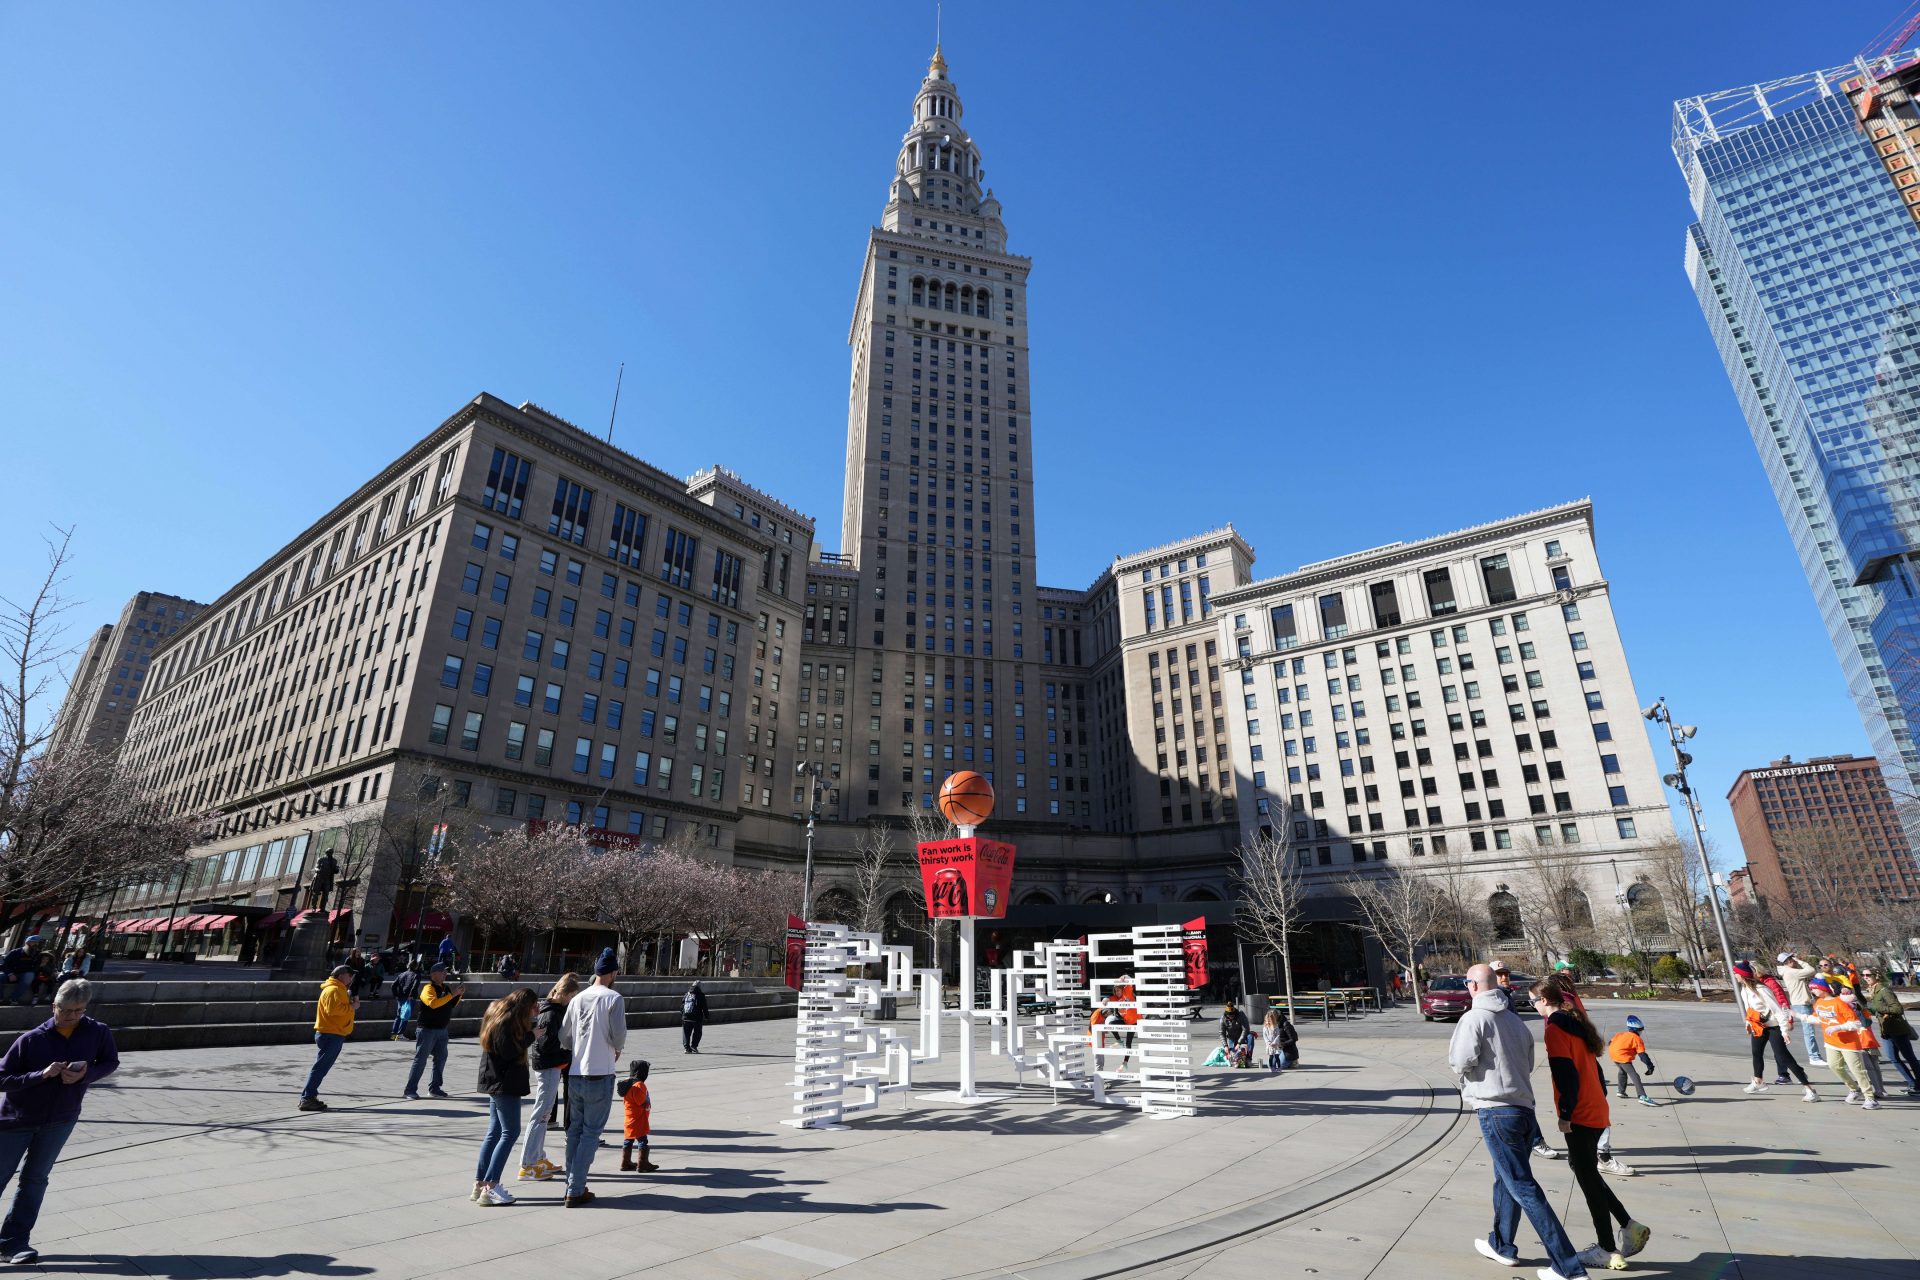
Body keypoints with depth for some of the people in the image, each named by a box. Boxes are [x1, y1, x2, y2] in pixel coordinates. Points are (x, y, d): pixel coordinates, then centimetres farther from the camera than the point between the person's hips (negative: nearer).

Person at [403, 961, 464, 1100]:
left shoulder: (446, 988, 9)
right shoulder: (428, 988, -14)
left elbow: (453, 1005, 18)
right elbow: (433, 1003, -32)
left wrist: (459, 995, 1)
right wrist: (452, 994, -31)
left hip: (442, 1030, 8)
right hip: (427, 1030, -8)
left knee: (441, 1058, 11)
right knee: (420, 1060, -4)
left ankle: (435, 1087, 21)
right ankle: (410, 1090, 3)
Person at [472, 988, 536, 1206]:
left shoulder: (499, 1015, 12)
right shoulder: (507, 1022, -19)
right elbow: (509, 1051, -23)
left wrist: (528, 1031, 11)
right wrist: (531, 1036, -14)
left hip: (496, 1083, 10)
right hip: (505, 1084, -10)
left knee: (494, 1133, 14)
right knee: (510, 1133, -5)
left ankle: (480, 1183, 19)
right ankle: (490, 1187, -4)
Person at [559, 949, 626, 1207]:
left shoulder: (578, 998, 5)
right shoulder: (614, 998, -12)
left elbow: (564, 1036, 9)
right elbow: (619, 1035, -14)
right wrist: (616, 1052, 7)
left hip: (575, 1074, 6)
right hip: (600, 1074, -6)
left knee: (574, 1130, 17)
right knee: (591, 1132, 2)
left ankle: (572, 1185, 21)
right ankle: (575, 1191, 2)